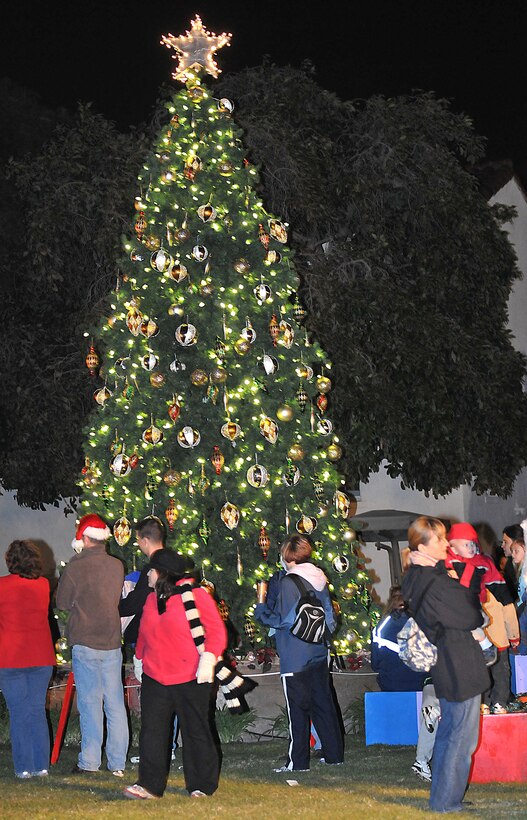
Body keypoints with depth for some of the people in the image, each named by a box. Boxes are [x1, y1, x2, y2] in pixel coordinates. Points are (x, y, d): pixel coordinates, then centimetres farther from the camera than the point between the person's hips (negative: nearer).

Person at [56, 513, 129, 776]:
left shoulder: (75, 567, -10)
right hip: (112, 642, 4)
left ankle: (90, 761, 1)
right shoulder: (117, 566, 2)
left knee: (90, 703, 0)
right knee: (115, 703, 7)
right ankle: (118, 762, 10)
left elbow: (62, 602, 0)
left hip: (85, 643, -4)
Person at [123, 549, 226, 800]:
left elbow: (216, 630, -11)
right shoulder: (151, 600, 13)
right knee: (152, 731, -2)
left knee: (196, 731, 5)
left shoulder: (195, 595, -8)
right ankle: (149, 785, 0)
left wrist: (208, 660, -19)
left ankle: (202, 786, 16)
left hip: (191, 679, -6)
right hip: (155, 678, 6)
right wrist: (140, 658, 24)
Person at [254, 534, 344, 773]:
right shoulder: (319, 581, 9)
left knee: (297, 709, -3)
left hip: (295, 659, -7)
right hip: (318, 654, 7)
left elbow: (282, 620, -15)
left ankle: (297, 761, 0)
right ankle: (334, 753, 18)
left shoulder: (289, 583, -15)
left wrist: (260, 610, -1)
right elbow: (329, 617, 16)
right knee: (323, 704, 14)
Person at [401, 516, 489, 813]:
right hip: (461, 669, -10)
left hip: (443, 668, 10)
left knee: (448, 730, 20)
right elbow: (473, 617, -17)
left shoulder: (416, 578, 4)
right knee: (463, 737, 0)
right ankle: (447, 802, 6)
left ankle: (441, 797, 28)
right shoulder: (437, 584, -25)